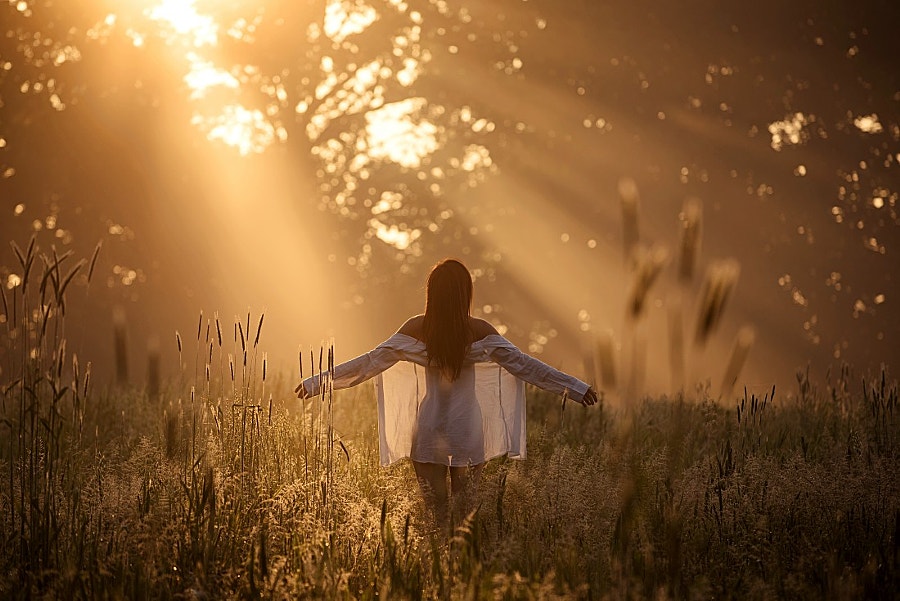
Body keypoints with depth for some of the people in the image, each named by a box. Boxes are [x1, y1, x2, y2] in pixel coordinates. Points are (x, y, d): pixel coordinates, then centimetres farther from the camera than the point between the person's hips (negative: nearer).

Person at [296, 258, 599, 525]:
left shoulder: (416, 329, -6)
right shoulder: (479, 331, -8)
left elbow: (371, 362, -5)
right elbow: (522, 364, -9)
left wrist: (317, 382, 2)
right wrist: (576, 388, -5)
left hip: (427, 435, 1)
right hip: (468, 435, -1)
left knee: (434, 515, 10)